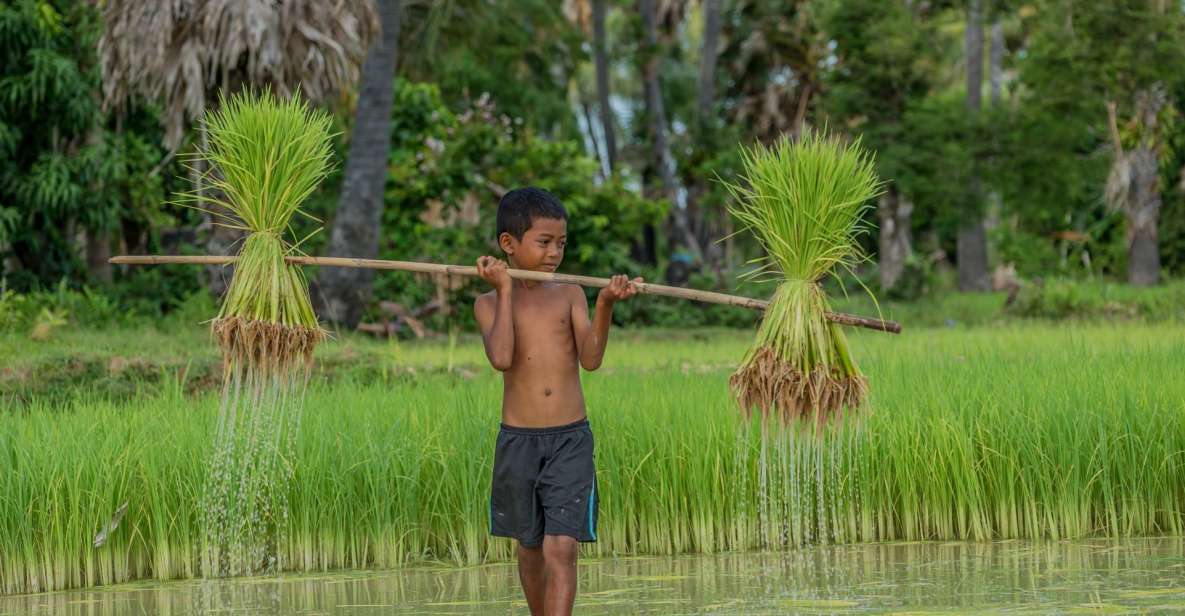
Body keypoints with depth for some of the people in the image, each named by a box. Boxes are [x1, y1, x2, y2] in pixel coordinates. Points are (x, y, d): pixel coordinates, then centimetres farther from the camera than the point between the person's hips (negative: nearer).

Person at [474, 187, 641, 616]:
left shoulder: (570, 295, 4)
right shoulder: (490, 302, 1)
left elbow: (591, 359, -8)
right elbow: (501, 358, -17)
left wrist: (605, 305, -20)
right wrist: (505, 292, -12)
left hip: (571, 440, -1)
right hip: (518, 440, 1)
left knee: (561, 550, -12)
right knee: (530, 548, 14)